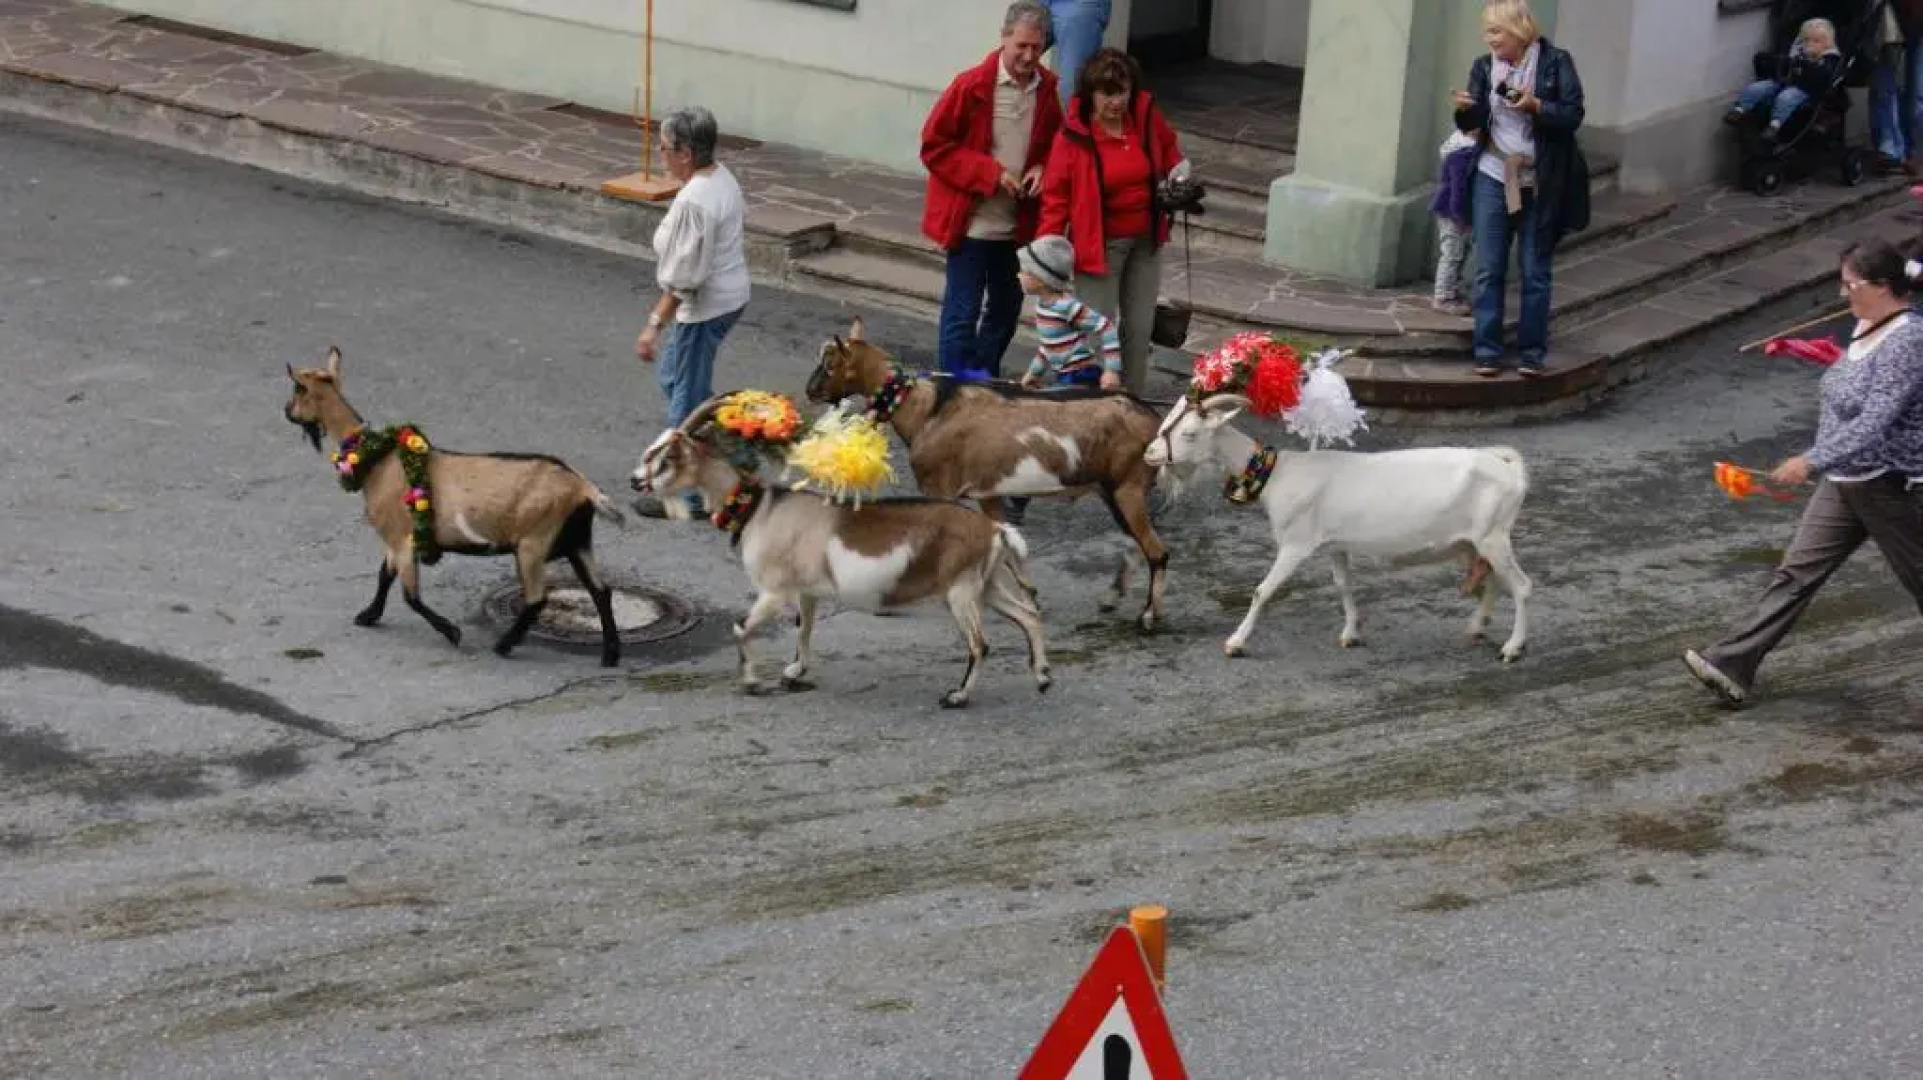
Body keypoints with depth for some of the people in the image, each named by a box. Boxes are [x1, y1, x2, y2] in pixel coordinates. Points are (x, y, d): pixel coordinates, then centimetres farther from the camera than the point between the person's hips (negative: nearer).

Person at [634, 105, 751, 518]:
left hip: (704, 306, -10)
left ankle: (685, 495, 13)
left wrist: (654, 325, -25)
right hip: (729, 293, 10)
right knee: (674, 378, 25)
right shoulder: (722, 176, 1)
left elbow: (683, 279, -28)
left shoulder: (693, 202, -28)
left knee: (687, 397, 2)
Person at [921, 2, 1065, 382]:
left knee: (1007, 307, 16)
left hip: (1018, 224, 5)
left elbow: (1055, 145, 16)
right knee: (963, 313, -3)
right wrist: (990, 173, -17)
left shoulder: (1047, 90, 0)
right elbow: (934, 146, -10)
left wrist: (1042, 169, -7)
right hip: (972, 221, -5)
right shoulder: (972, 86, -13)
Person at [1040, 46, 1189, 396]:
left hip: (1146, 240, 5)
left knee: (1139, 328, 13)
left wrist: (1177, 177, 0)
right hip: (1100, 244, -5)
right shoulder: (1073, 134, -17)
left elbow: (1168, 147, 18)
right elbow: (1056, 197, -14)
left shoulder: (1146, 115, -5)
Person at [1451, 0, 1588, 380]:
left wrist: (1535, 106, -25)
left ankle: (1532, 352, 13)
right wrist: (1464, 108, -19)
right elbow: (1471, 123, 3)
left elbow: (1573, 115, -10)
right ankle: (1487, 351, 8)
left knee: (1535, 272, 5)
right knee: (1488, 270, 2)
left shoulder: (1556, 62, -7)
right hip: (1493, 178, 3)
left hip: (1541, 184, -3)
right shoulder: (1484, 67, 4)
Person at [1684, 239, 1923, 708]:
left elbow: (1874, 423, -32)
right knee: (1796, 573, 4)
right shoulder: (1868, 326, 4)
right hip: (1845, 483, 9)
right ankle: (1732, 666, 2)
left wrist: (1813, 461, -36)